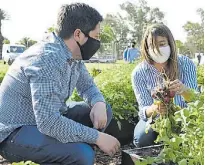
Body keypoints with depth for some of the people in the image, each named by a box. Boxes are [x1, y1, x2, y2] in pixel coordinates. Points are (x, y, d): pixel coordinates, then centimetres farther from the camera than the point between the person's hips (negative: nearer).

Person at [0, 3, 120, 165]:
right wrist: (98, 137, -27)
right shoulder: (47, 59, -28)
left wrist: (99, 103, -11)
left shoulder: (74, 55, 0)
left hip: (47, 117, 9)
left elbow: (87, 86, 13)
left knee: (104, 110, 1)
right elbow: (48, 122, -35)